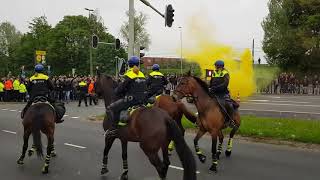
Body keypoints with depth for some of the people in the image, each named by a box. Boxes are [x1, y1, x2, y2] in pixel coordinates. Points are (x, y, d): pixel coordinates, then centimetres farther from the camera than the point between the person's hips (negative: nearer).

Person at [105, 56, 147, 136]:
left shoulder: (129, 74, -10)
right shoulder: (142, 74, 12)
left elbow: (121, 87, -9)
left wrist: (117, 93, 13)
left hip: (131, 99, -8)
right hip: (142, 100, 8)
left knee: (110, 108, -2)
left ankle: (113, 128, -8)